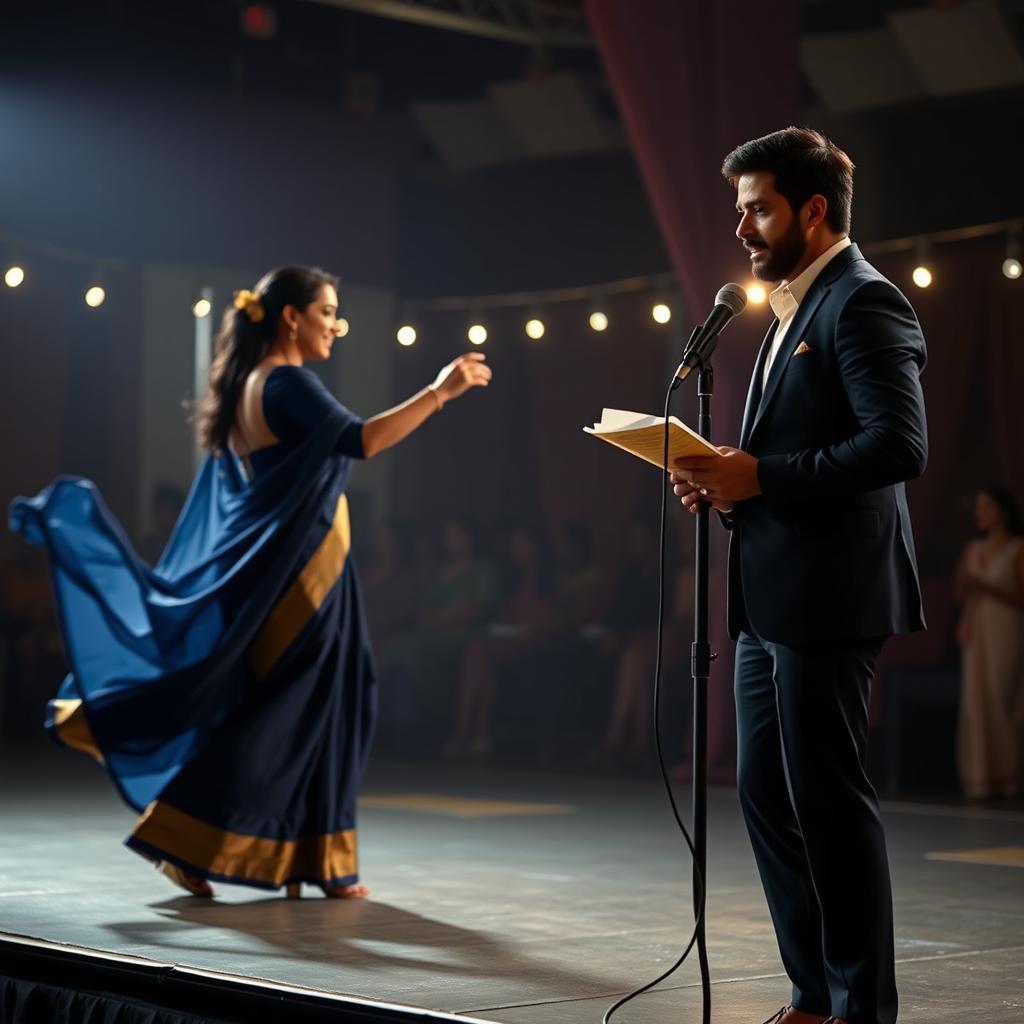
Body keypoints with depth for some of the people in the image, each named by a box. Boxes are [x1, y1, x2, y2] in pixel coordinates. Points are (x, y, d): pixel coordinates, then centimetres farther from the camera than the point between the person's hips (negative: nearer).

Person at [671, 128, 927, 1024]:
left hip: (828, 598, -10)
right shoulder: (796, 309, 20)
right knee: (766, 792, 12)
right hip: (772, 599, 10)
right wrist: (729, 479, 6)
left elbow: (900, 444, -22)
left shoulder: (863, 302, -11)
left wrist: (761, 476, -20)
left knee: (828, 798, -3)